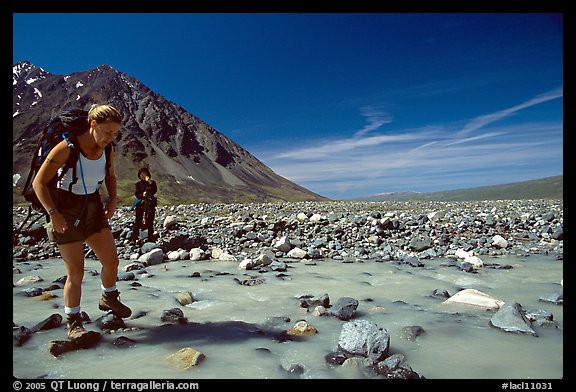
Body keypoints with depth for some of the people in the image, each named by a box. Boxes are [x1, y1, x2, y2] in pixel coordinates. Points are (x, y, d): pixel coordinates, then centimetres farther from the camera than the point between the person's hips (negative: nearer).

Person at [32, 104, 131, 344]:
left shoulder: (107, 151, -3)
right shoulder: (66, 149, -20)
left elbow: (110, 176, 17)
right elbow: (38, 182, -15)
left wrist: (113, 200, 1)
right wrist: (53, 214, -23)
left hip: (94, 209, 5)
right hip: (66, 214, -5)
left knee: (111, 261, 3)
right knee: (76, 272, -4)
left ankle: (108, 299, 31)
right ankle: (73, 323, 13)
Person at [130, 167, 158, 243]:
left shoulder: (152, 182, 9)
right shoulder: (138, 184, 9)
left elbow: (154, 191, -8)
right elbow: (136, 194, -2)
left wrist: (150, 183, -17)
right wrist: (142, 195, -21)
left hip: (150, 204, 0)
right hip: (140, 204, 0)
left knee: (150, 222, 3)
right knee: (138, 221, -6)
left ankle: (150, 239, 10)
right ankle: (133, 239, -2)